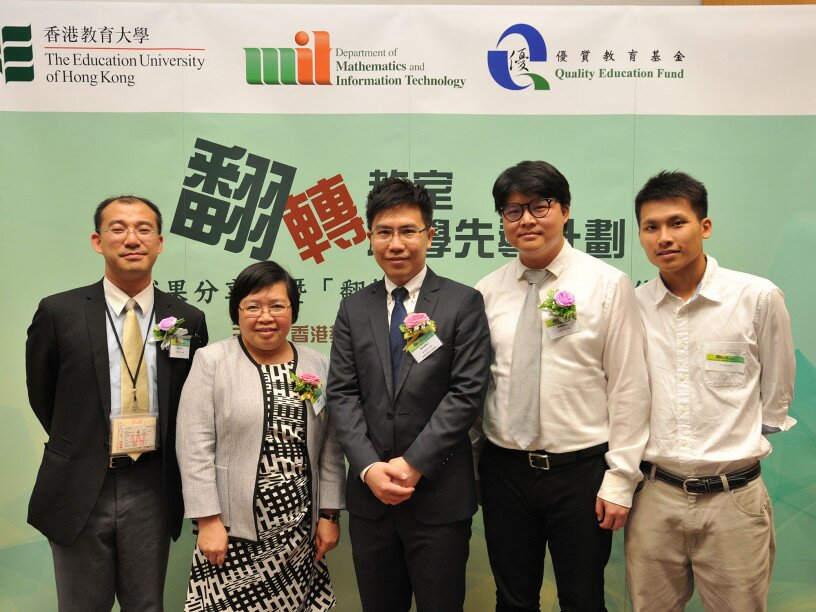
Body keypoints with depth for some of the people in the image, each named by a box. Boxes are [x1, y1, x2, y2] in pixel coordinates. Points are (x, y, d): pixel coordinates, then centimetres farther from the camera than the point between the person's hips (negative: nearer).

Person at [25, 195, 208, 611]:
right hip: (79, 489, -1)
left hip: (152, 488, 1)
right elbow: (41, 395, 6)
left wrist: (162, 458, 5)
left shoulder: (188, 320, -1)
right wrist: (82, 448, 9)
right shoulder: (58, 312, -5)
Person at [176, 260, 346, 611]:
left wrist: (329, 515, 5)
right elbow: (195, 448, -7)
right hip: (233, 530, -3)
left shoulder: (317, 366, 6)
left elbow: (330, 449, 8)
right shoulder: (211, 362, -3)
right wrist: (208, 520, -10)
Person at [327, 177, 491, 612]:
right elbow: (342, 393, 2)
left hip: (439, 496, -3)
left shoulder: (463, 303, -3)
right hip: (369, 495, 3)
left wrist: (413, 464, -14)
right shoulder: (354, 308, 7)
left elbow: (467, 392, -10)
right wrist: (370, 468, -10)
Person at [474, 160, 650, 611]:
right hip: (504, 469, 3)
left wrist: (621, 479, -8)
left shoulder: (607, 285, -6)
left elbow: (629, 387, -6)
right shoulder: (487, 291, 3)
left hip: (580, 471, -2)